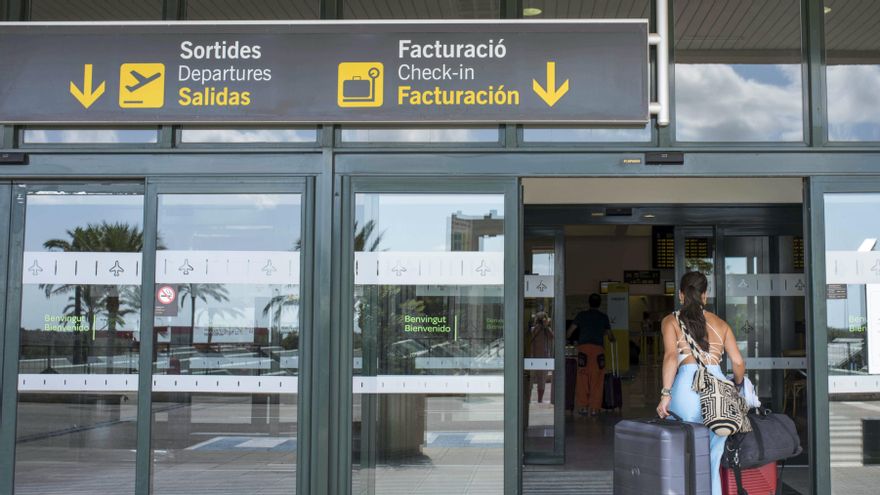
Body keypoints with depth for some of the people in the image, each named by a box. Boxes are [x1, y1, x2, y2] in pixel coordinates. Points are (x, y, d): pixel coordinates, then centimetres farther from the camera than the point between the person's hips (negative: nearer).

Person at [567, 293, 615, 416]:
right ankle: (594, 408, 2)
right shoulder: (604, 317, 12)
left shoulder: (582, 315, 8)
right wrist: (612, 339, 41)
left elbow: (570, 330, 3)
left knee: (582, 379, 3)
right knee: (596, 380, 4)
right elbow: (609, 335, 19)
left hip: (583, 347, -1)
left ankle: (583, 406, 0)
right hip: (598, 348, 1)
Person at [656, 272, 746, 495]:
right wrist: (737, 385, 32)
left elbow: (671, 356, -5)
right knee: (712, 464, 9)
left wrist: (666, 393, -10)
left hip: (689, 386, -3)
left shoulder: (671, 321, 11)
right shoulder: (720, 324, 19)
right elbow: (738, 363, 12)